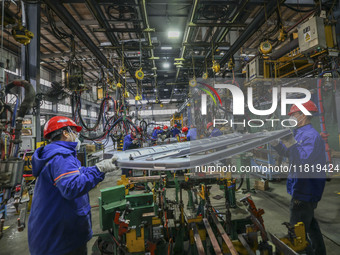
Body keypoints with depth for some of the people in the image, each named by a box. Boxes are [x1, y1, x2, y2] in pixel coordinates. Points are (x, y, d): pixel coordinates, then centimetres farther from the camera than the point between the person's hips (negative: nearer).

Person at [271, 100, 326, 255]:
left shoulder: (311, 136, -20)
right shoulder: (299, 133, 12)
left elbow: (304, 160, -31)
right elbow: (287, 153, 21)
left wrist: (290, 142, -35)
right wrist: (274, 141, 11)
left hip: (306, 191, -11)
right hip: (303, 189, 11)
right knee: (309, 222, 27)